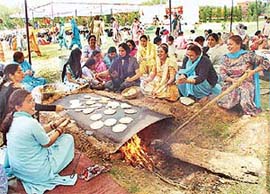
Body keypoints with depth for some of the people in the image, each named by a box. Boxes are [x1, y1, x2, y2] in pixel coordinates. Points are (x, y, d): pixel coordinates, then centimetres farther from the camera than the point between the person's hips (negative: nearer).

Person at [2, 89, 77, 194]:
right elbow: (47, 143, -13)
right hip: (37, 172, -8)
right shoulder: (31, 123, -30)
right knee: (68, 138, 6)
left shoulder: (13, 119, -4)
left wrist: (55, 125, 7)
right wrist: (61, 128, 2)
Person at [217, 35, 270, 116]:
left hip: (246, 83, -3)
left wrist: (253, 71, -13)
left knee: (246, 103, -31)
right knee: (224, 103, -22)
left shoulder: (248, 55, -2)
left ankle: (252, 116, 4)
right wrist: (232, 80, -17)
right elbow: (222, 73, 1)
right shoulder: (226, 58, 9)